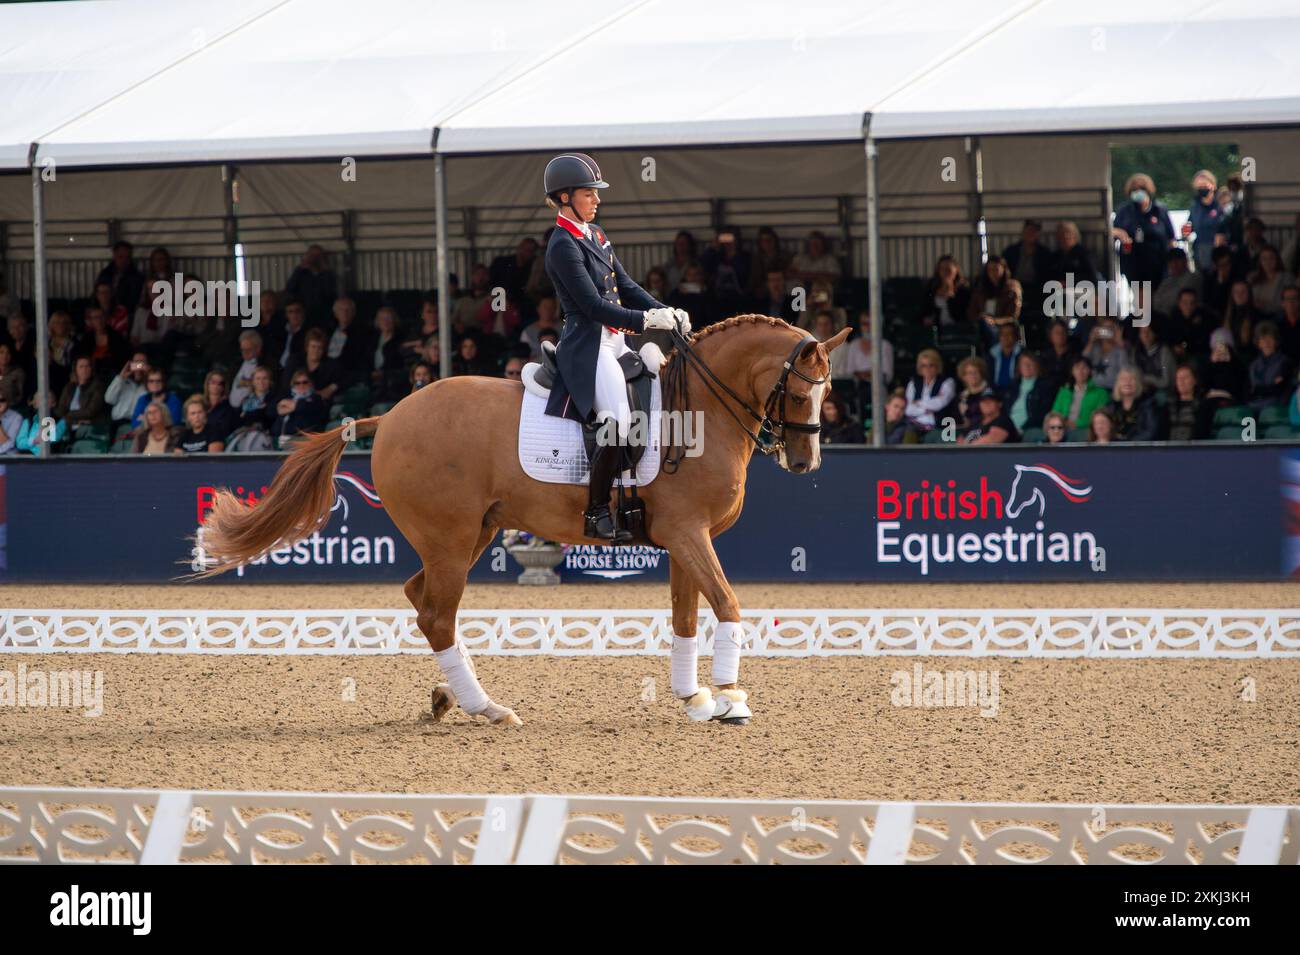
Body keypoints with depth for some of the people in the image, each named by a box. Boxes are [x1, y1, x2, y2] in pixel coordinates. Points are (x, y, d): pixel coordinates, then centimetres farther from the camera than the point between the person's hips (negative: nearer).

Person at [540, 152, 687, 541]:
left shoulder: (595, 235, 16)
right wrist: (646, 320, -22)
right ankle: (597, 513, -18)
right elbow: (593, 305, -18)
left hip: (615, 341, 10)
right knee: (619, 419, -25)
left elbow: (626, 287, 16)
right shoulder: (564, 246, -12)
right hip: (587, 345, -10)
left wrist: (666, 313, 1)